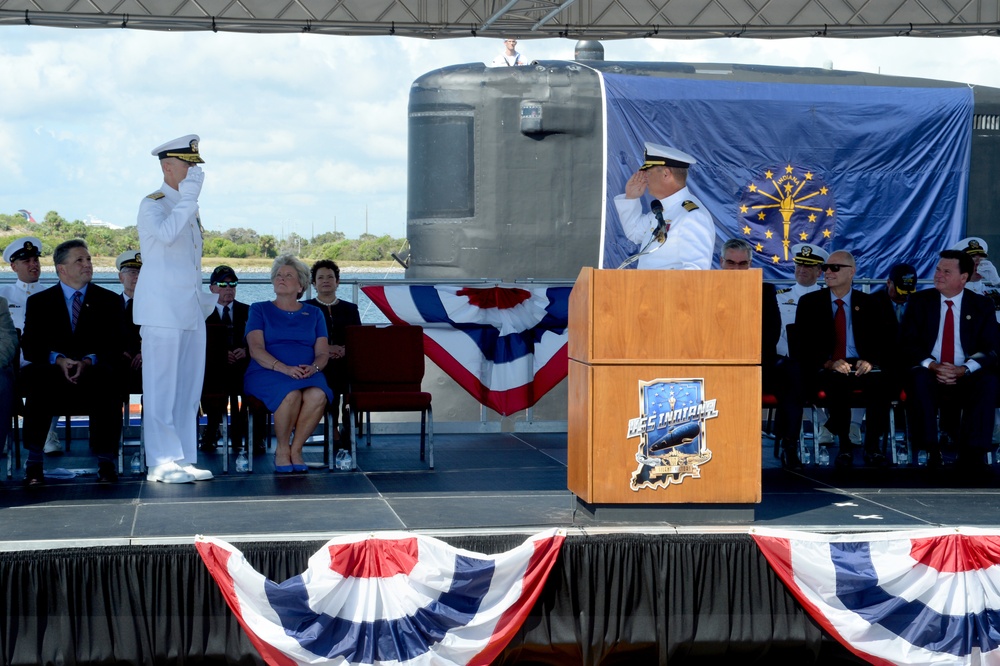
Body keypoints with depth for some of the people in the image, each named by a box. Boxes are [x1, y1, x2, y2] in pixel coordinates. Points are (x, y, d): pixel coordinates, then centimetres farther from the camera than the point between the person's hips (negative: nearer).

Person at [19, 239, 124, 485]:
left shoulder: (109, 300, 15)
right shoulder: (38, 301, 15)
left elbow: (115, 345, 3)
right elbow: (30, 347, 3)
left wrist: (89, 361, -17)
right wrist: (58, 360, -17)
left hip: (94, 375, 0)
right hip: (54, 376, 0)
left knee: (107, 377, -37)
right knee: (34, 375, -36)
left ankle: (106, 462, -34)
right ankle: (33, 462, -31)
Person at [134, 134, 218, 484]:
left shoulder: (188, 206, 18)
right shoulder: (153, 204, -7)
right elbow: (167, 234, -29)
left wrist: (206, 298, 23)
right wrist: (189, 197, -28)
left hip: (191, 310, 8)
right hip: (162, 310, -8)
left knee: (188, 388, 8)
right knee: (162, 389, -6)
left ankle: (183, 459, 13)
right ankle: (161, 463, -3)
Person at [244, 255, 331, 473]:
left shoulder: (314, 314, 20)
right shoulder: (260, 310, 13)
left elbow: (323, 353, 11)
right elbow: (256, 349, -2)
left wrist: (313, 367, -14)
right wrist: (283, 368, -19)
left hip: (307, 373, 2)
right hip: (266, 373, -2)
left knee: (318, 395, -34)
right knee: (291, 394, -36)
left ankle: (295, 449, -17)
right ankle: (282, 450, -15)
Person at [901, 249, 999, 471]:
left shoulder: (981, 305, 6)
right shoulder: (920, 301, 5)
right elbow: (908, 344, -3)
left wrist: (964, 369, -23)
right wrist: (932, 365, -23)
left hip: (966, 379, 1)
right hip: (930, 375, 0)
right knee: (919, 378, -35)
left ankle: (971, 452, -27)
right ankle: (931, 451, -31)